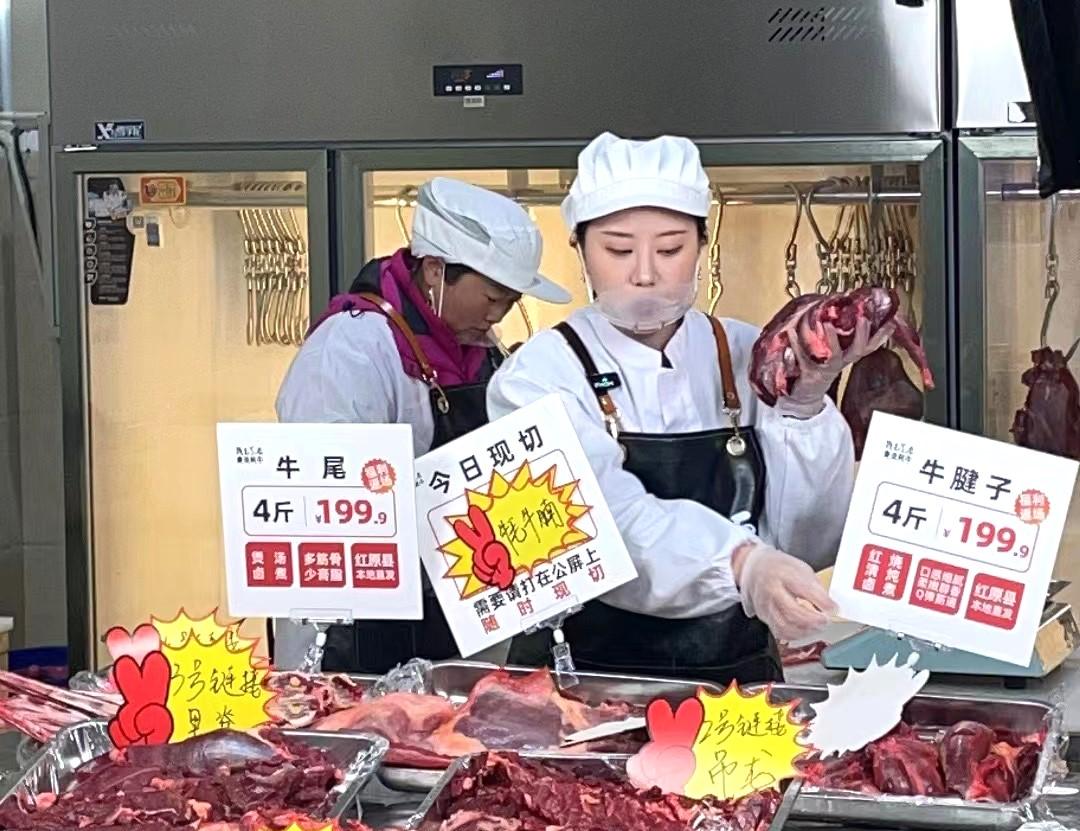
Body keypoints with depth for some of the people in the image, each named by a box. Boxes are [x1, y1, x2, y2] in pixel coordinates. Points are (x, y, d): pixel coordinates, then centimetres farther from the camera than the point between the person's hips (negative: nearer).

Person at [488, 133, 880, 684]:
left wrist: (804, 405, -9)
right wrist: (742, 564, -34)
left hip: (739, 683, 3)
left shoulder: (747, 359, 7)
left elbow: (811, 541, 3)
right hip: (588, 681, -2)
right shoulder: (538, 378, -3)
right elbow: (616, 525, -19)